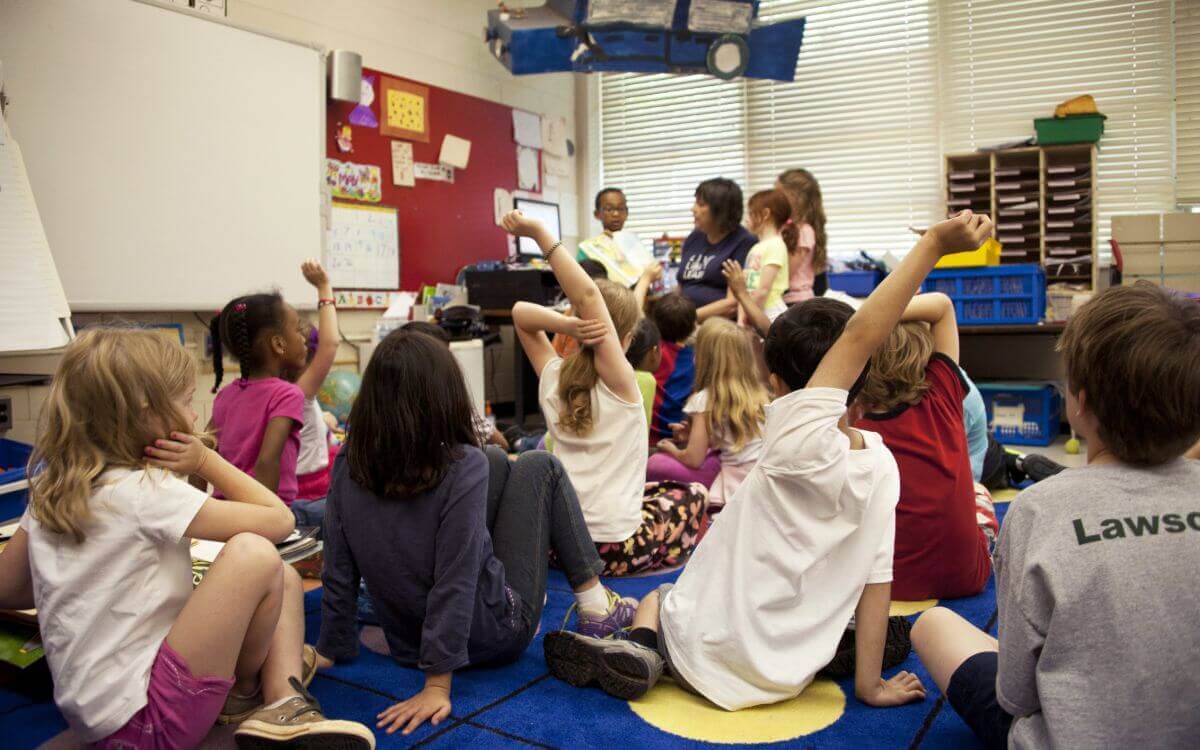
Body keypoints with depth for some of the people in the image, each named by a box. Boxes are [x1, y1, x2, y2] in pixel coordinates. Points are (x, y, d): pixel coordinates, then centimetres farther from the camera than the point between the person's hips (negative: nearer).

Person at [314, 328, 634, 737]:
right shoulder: (463, 465, -25)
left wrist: (331, 650, 7)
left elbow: (339, 572, -5)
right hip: (493, 633, -5)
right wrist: (437, 686, -20)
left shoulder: (349, 465, -11)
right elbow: (455, 584, -26)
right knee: (539, 467, 7)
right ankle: (596, 605, 13)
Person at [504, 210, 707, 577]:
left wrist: (566, 325, -13)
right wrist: (539, 233, -29)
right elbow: (588, 295, -25)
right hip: (614, 548, -5)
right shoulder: (619, 381, -15)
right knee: (692, 493, 23)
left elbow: (521, 312, 6)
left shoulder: (552, 378, -1)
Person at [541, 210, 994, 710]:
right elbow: (877, 578, -8)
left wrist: (932, 245, -28)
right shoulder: (882, 467, -11)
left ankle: (642, 649, -1)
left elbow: (859, 336, -29)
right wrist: (870, 684, 0)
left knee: (655, 597, 28)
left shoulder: (798, 443, -27)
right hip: (785, 678, 4)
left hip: (707, 658, -4)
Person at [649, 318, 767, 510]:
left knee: (655, 464, -3)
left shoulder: (705, 400, -10)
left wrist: (672, 450, 13)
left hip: (736, 485, -7)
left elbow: (694, 459, -9)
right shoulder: (760, 393, 5)